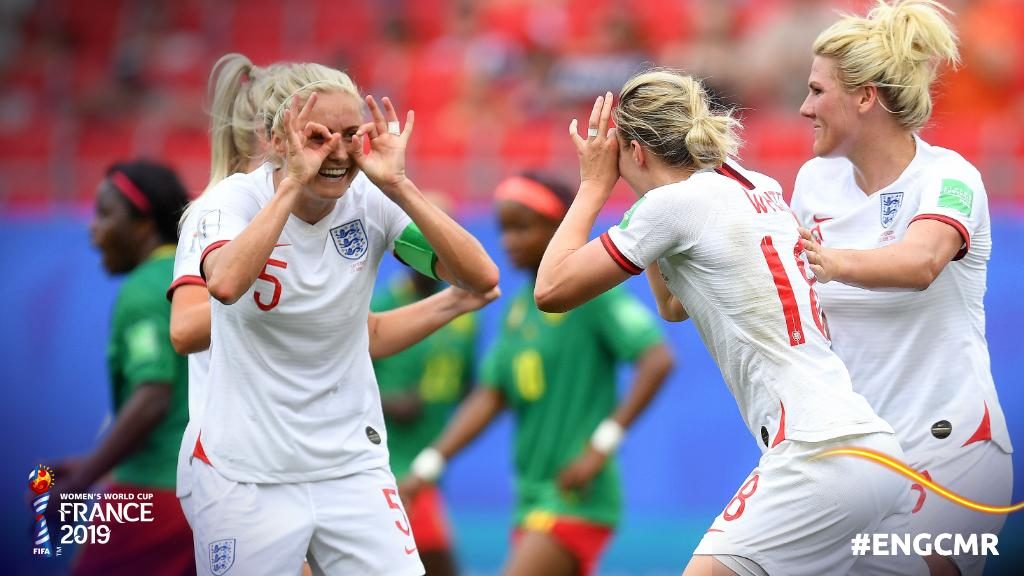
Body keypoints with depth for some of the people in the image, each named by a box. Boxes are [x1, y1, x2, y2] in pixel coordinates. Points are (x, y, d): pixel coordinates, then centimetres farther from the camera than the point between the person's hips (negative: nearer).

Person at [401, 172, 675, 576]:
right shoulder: (520, 307, 12)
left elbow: (657, 360, -18)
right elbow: (490, 396, 11)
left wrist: (602, 444, -21)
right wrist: (427, 466, 2)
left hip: (577, 495, -8)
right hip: (532, 496, 8)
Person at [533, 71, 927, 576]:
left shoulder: (676, 200, -5)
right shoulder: (759, 189, 18)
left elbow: (551, 291, 1)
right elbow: (674, 305, 32)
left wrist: (594, 185, 12)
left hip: (817, 457, -9)